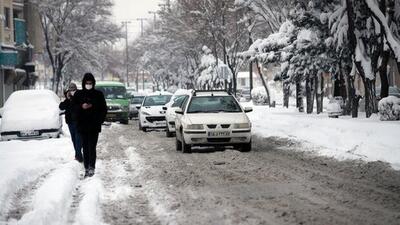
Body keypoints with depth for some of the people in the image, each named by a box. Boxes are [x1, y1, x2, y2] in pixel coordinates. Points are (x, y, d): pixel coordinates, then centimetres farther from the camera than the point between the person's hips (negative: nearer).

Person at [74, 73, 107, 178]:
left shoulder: (98, 94, 3)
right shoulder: (78, 94, 5)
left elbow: (104, 109, 7)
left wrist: (99, 121, -4)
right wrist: (81, 107, -12)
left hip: (94, 126, -2)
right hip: (82, 126, 2)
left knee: (92, 147, -9)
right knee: (85, 148, 5)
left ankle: (92, 168, -9)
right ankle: (86, 168, 10)